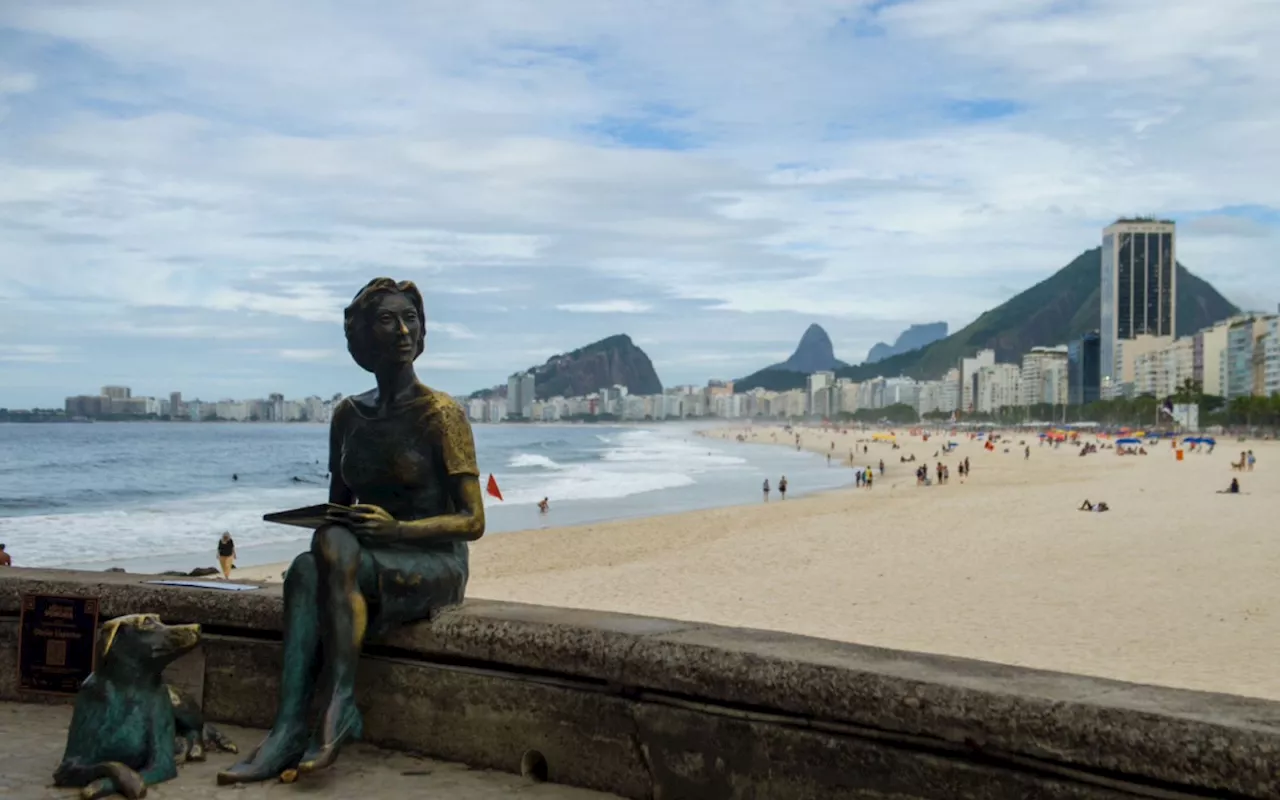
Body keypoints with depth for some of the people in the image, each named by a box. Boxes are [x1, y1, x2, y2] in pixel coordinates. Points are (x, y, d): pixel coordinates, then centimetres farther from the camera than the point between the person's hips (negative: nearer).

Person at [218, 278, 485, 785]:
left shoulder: (441, 414, -8)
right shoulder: (348, 415, 10)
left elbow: (473, 522, -9)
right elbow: (337, 505, 20)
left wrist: (396, 528, -23)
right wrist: (328, 525, -4)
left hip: (436, 566, -5)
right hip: (365, 561, 5)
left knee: (335, 547, -33)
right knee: (306, 569, -30)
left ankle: (339, 706, -31)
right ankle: (287, 733, -38)